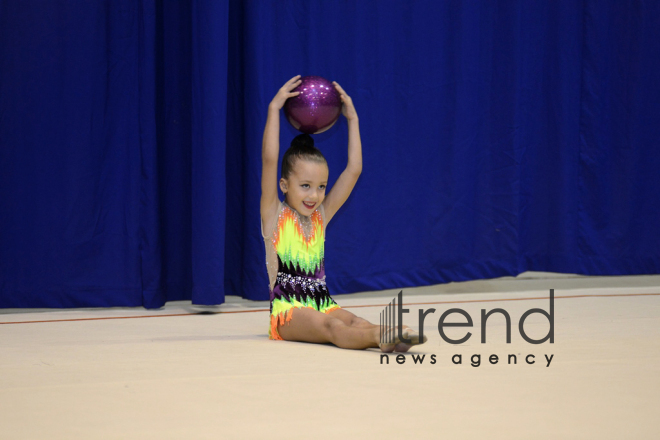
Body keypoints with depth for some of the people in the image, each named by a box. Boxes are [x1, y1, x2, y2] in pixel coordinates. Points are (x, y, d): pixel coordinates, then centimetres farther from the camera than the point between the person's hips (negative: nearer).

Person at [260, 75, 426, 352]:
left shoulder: (321, 217, 16)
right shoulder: (275, 215, 2)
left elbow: (354, 169, 14)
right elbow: (269, 160, -11)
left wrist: (352, 119, 15)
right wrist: (274, 109, -11)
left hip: (322, 305, 6)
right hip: (287, 309, -6)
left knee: (353, 322, -29)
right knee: (330, 326, -36)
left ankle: (387, 336, -60)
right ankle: (382, 336, -65)